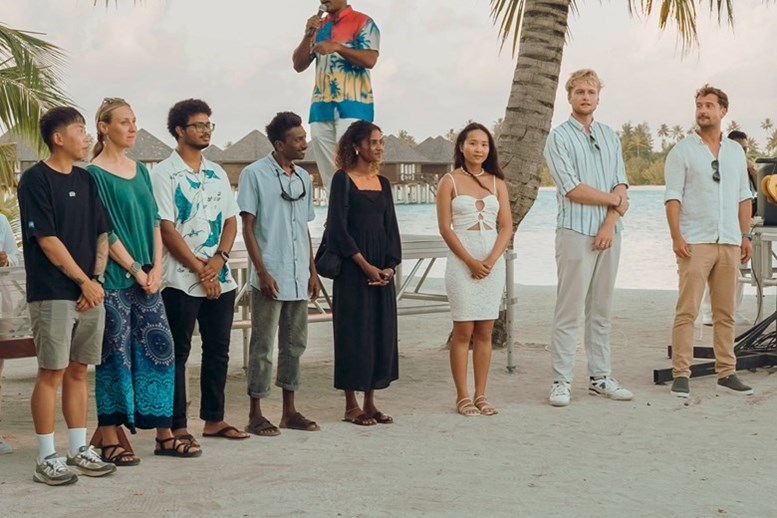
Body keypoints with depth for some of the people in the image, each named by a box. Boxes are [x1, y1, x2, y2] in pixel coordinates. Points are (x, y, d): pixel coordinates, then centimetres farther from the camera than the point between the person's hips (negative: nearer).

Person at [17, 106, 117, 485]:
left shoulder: (87, 181, 13)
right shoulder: (35, 180, -7)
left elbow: (102, 234, 14)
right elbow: (47, 241, -12)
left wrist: (97, 278, -1)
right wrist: (84, 281, -10)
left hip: (90, 293, 6)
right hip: (52, 293, -6)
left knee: (78, 372, 10)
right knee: (51, 373, -3)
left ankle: (79, 450, 17)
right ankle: (46, 458, 4)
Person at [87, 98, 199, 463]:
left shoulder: (140, 171, 15)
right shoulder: (95, 174, -6)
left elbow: (154, 221, 11)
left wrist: (156, 268, -1)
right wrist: (137, 270, -12)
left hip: (146, 277, 6)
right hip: (114, 278, -6)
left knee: (159, 347, 4)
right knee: (115, 353, -3)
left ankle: (164, 434, 11)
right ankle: (109, 438, 6)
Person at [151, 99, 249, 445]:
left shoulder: (217, 174, 14)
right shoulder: (164, 174, -6)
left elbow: (231, 221, 12)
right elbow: (166, 230, -11)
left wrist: (219, 259, -6)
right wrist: (200, 269, -12)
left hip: (220, 278, 6)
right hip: (181, 280, -6)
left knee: (218, 350, 11)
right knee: (177, 352, 0)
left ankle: (214, 419, 22)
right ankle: (176, 426, 5)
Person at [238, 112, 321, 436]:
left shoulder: (303, 178, 13)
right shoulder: (255, 174, -6)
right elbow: (247, 227, -8)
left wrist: (312, 271, 13)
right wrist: (262, 272, -15)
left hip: (299, 278, 6)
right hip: (270, 277, -6)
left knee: (295, 344, 11)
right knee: (263, 346, -1)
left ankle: (289, 411, 21)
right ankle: (255, 415, 7)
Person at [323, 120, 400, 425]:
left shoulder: (383, 183, 13)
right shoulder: (343, 179, -5)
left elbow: (391, 228, 12)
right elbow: (338, 228, -11)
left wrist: (390, 266, -2)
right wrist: (366, 266, -14)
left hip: (382, 270, 6)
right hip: (352, 269, -6)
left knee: (382, 331, 6)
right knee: (354, 332, -3)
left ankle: (370, 402, 14)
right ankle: (351, 406, 6)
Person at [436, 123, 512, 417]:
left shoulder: (497, 183, 10)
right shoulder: (450, 181, 1)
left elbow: (506, 226, 5)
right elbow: (445, 228, -4)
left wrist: (491, 260, -10)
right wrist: (471, 261, -12)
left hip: (493, 261, 3)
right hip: (461, 260, -3)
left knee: (485, 331, 4)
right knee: (463, 330, -2)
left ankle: (481, 395, 10)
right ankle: (462, 397, 4)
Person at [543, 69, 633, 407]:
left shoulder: (610, 136, 15)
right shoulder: (558, 137, -1)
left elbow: (621, 186, 7)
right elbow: (572, 189, -10)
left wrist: (610, 224, -7)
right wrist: (614, 199, -2)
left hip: (609, 232, 5)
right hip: (576, 231, -5)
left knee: (602, 309, 8)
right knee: (569, 310, -6)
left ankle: (600, 378, 13)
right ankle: (561, 382, -3)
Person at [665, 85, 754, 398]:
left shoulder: (735, 151, 15)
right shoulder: (682, 151, 1)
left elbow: (743, 197, 17)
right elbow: (673, 197, -4)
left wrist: (745, 235, 10)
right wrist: (676, 236, -14)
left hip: (729, 243, 4)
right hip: (695, 242, -4)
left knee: (725, 313, 7)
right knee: (687, 311, -7)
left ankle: (726, 374, 12)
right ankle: (681, 375, -6)